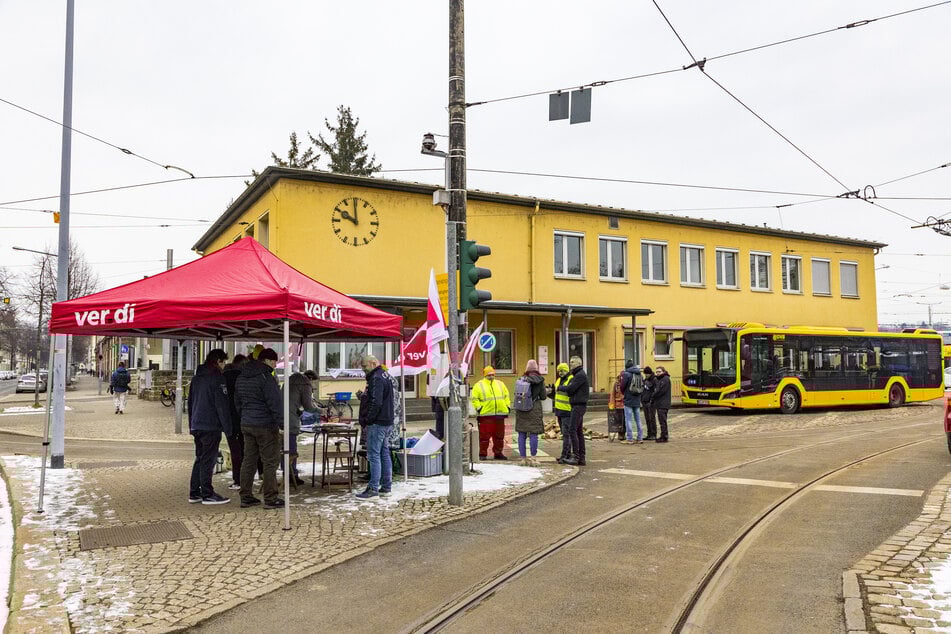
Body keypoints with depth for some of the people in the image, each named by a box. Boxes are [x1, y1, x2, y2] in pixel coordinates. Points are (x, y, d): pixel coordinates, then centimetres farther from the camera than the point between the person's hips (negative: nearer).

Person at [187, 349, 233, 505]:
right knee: (208, 460, -5)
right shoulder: (217, 378, -11)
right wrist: (227, 427, -11)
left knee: (200, 458, 14)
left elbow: (190, 402, 21)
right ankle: (207, 495, -2)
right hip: (211, 426, -8)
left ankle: (194, 493, 16)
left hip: (196, 426, 8)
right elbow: (222, 405, -15)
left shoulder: (197, 377, 16)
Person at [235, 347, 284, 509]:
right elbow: (276, 403, -17)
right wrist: (283, 424, -15)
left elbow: (238, 403, 21)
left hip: (246, 425, 8)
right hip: (265, 426, -8)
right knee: (270, 462, -1)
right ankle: (270, 499, 2)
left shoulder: (240, 378, 13)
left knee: (248, 461, 12)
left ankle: (246, 497, 17)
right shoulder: (266, 378, -15)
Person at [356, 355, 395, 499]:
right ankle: (386, 487, 18)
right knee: (384, 453, 13)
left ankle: (373, 488, -4)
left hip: (377, 423, -10)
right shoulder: (385, 376, 17)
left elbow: (376, 403, -22)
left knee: (373, 455, -6)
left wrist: (368, 420, -15)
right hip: (387, 422, 10)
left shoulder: (376, 379, -15)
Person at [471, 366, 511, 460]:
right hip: (485, 414, -4)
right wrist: (479, 408, -11)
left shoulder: (500, 384, 16)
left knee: (499, 435, 9)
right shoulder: (479, 385, 2)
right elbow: (475, 399, -1)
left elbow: (506, 396, 21)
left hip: (500, 414, 4)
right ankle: (482, 454, 4)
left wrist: (508, 406, 11)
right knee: (485, 435, -4)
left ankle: (498, 453, 20)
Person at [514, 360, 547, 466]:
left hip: (521, 408, 3)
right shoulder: (540, 380, -3)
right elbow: (543, 396, 0)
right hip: (534, 408, -3)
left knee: (522, 434, 7)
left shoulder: (522, 379, 3)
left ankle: (523, 458, 11)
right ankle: (533, 458, -2)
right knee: (534, 434, 0)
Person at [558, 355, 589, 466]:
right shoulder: (577, 375, 20)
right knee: (579, 431, 9)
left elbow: (571, 389, -17)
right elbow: (571, 390, 18)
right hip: (577, 406, 10)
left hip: (579, 406, -10)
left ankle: (575, 456, -12)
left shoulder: (580, 375, -12)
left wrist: (560, 388, -1)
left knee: (572, 430, -12)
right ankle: (581, 458, 10)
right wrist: (566, 389, 0)